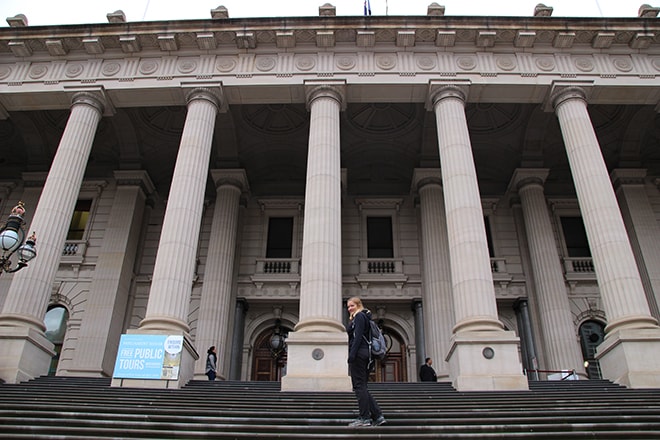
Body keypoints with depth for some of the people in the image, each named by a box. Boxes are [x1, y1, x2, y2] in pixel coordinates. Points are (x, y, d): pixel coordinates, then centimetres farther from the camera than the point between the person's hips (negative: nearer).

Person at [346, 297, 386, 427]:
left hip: (358, 353, -10)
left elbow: (358, 336, -17)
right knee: (362, 387, 10)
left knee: (359, 386, -7)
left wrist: (352, 354, -21)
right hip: (365, 354, 10)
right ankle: (377, 415, 7)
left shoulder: (359, 316, -4)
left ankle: (365, 418, -6)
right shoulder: (364, 317, 24)